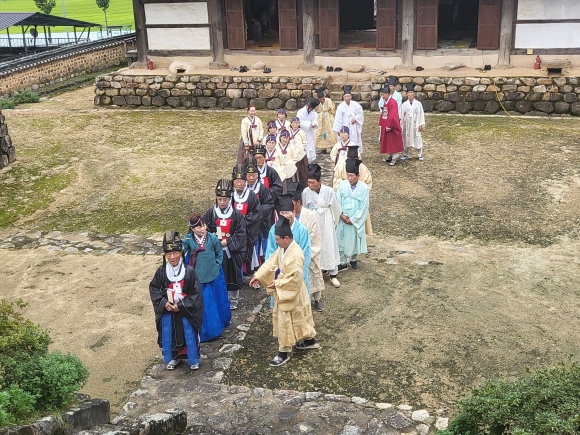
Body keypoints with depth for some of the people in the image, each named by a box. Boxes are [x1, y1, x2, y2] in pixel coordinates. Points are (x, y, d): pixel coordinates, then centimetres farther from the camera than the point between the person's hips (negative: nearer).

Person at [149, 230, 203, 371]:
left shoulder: (189, 271, -16)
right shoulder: (161, 271, -8)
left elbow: (196, 293, -13)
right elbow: (153, 288, 1)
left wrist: (181, 306, -18)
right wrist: (163, 302, -14)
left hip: (186, 311, -3)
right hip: (167, 311, 3)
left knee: (189, 335, 8)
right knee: (167, 336, 14)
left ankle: (193, 360, 26)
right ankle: (172, 358, 35)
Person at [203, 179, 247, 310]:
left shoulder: (236, 214, -5)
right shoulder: (210, 213, -2)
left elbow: (241, 234, -8)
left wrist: (227, 242, -15)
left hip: (232, 251, -1)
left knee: (233, 276, 9)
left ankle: (233, 300, 25)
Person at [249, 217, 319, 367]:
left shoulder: (296, 255, -30)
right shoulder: (283, 249, -1)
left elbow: (295, 279, -30)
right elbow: (271, 263, 6)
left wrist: (277, 283, -23)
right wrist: (258, 276, -2)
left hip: (291, 294, -9)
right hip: (283, 292, 9)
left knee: (286, 322, 3)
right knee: (298, 318, 23)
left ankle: (284, 352, 17)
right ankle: (310, 341, 40)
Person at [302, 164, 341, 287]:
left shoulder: (328, 191, -17)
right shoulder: (306, 192, -13)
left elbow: (336, 208, -4)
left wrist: (334, 222, 6)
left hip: (326, 223, -1)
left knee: (329, 246, 4)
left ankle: (333, 274, 10)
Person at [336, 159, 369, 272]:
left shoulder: (364, 188, -14)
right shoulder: (342, 184, -8)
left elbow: (363, 207, -11)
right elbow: (337, 201, -2)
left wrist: (353, 219, -12)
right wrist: (341, 215, -12)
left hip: (356, 220, -1)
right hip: (343, 219, 1)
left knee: (354, 240, 13)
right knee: (342, 240, 8)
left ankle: (353, 260, 35)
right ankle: (343, 263, 21)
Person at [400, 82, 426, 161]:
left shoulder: (418, 104, -3)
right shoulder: (404, 104, 1)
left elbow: (421, 114, 0)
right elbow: (401, 116, 5)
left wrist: (421, 125, -4)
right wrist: (401, 126, 3)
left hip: (415, 125, -1)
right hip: (406, 124, 2)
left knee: (417, 139, 1)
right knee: (406, 139, 7)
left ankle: (420, 155, 10)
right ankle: (405, 155, 18)